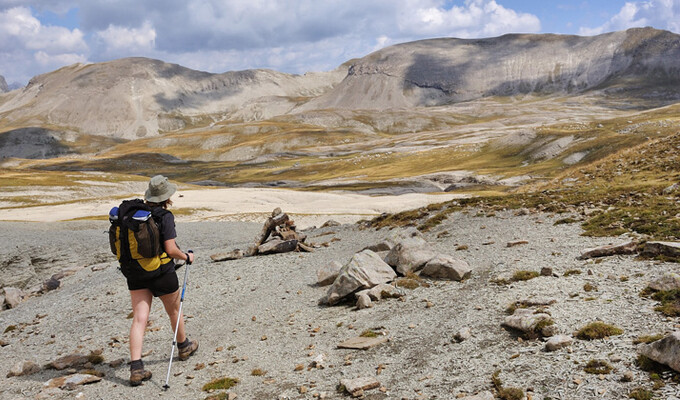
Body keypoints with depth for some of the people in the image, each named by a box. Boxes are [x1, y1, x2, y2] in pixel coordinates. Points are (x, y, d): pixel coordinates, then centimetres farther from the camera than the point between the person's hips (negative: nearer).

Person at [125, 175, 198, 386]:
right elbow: (171, 249, -21)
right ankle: (184, 347, 42)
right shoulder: (165, 216, -17)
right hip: (161, 272, -4)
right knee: (174, 311, 20)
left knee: (139, 319, 0)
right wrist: (187, 257, -3)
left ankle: (136, 368, -8)